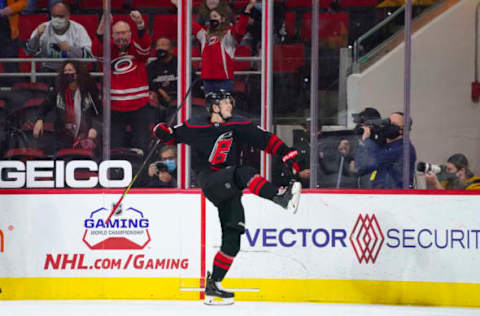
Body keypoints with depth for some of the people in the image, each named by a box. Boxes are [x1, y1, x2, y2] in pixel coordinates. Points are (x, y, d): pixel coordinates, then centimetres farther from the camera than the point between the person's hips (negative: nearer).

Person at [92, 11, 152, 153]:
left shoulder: (137, 47, 0)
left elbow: (145, 42, -22)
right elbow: (96, 50, -20)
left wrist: (140, 24, -44)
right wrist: (102, 27, -38)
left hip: (139, 107, 0)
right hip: (115, 108, 0)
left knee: (141, 148, 0)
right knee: (115, 149, 4)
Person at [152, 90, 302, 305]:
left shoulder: (238, 126, 2)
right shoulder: (195, 127, -1)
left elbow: (266, 140, -1)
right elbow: (173, 135, 13)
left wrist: (287, 155, -12)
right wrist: (163, 132, -8)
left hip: (229, 187, 4)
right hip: (208, 180, -4)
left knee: (233, 237, -2)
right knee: (244, 173, -32)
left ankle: (212, 286, 5)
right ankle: (280, 198, -48)